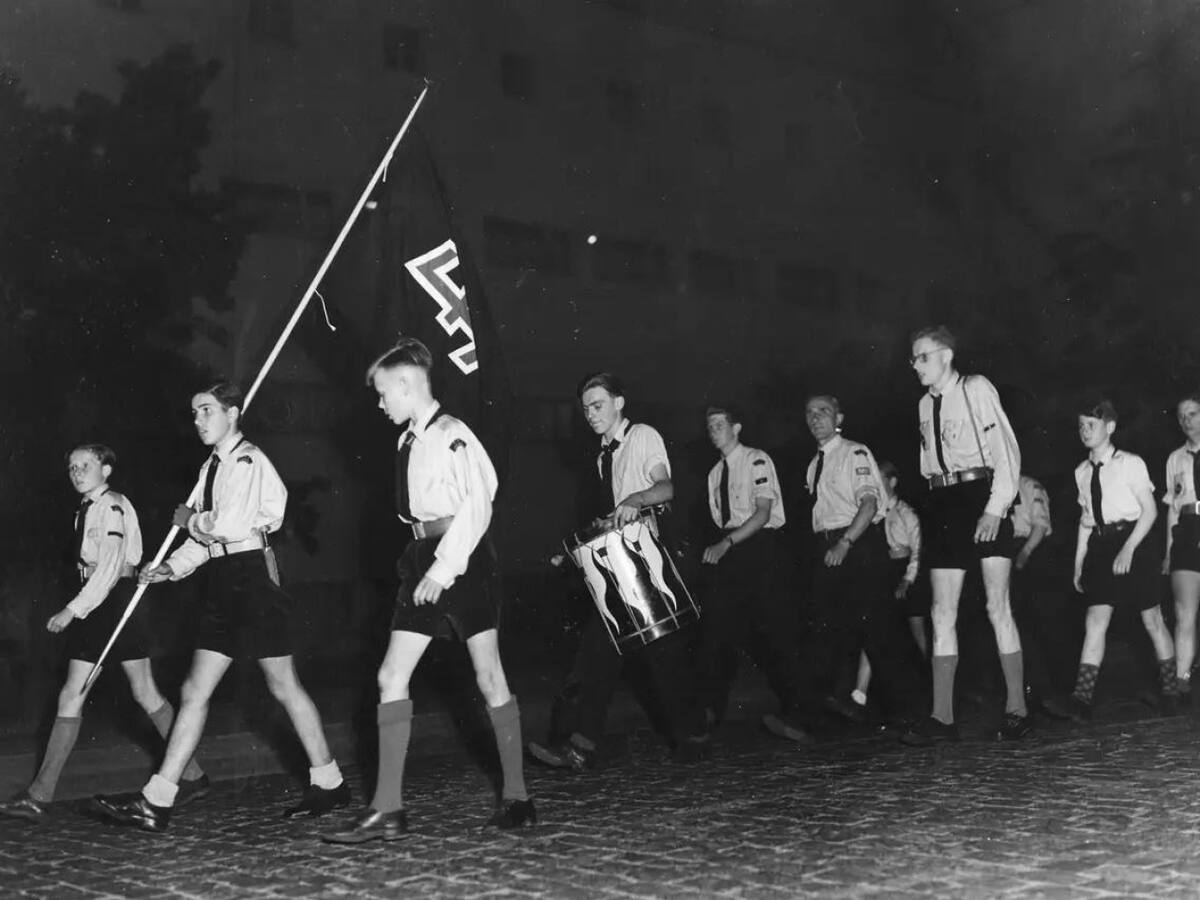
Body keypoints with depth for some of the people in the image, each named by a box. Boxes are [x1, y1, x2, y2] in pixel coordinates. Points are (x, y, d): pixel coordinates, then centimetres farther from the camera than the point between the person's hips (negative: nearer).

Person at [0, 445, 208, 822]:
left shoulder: (112, 507, -12)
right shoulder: (86, 509, 14)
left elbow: (109, 568, -20)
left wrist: (72, 610, -21)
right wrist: (76, 611, 9)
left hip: (116, 598, -8)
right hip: (92, 603, 8)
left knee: (145, 693, -1)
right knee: (71, 697, 4)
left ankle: (193, 776, 11)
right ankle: (39, 795, 4)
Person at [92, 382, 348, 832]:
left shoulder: (248, 461, -10)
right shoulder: (211, 466, 16)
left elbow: (232, 524, -22)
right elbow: (207, 537, 16)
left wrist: (191, 519, -5)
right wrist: (171, 567, 3)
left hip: (252, 575, -8)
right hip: (222, 582, 9)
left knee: (284, 686, 2)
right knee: (195, 692, 4)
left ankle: (329, 783, 16)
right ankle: (155, 803, 4)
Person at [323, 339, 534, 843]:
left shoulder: (451, 435, -11)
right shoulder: (408, 441, 13)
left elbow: (477, 506, -18)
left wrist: (444, 568, -20)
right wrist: (426, 565, 6)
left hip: (462, 557, -8)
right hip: (425, 558, 8)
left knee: (489, 677, 0)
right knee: (392, 677, 1)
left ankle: (516, 797, 11)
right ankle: (387, 809, 2)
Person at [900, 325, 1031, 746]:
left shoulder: (976, 389, -4)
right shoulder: (925, 405, 15)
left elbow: (1006, 451, -10)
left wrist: (995, 507, -17)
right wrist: (937, 503, 3)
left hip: (982, 499, -6)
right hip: (943, 504, 6)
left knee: (997, 607, -7)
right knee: (942, 613, 2)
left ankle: (1016, 710, -1)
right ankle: (941, 716, 2)